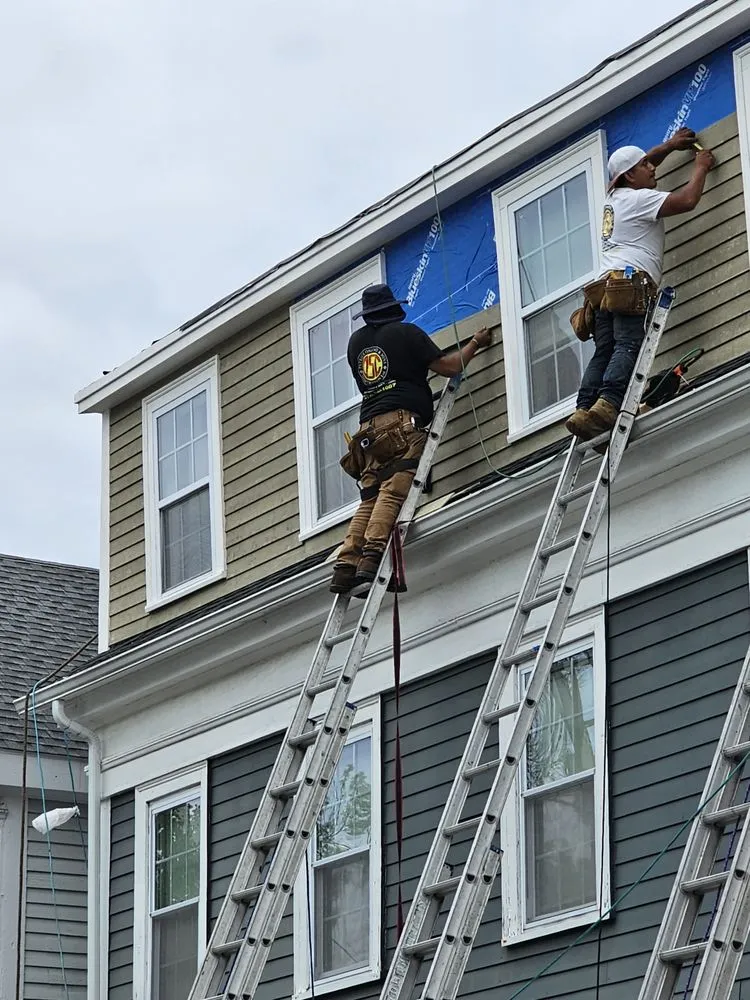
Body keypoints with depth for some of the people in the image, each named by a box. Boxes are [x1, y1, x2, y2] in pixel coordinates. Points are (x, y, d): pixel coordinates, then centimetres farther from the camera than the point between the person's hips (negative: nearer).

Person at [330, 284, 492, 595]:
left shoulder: (355, 342, 24)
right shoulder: (405, 333, 9)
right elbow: (448, 367, 6)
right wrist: (475, 343, 23)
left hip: (368, 428, 5)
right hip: (402, 422, -5)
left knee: (369, 499, -3)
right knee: (393, 491, -17)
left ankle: (346, 566, -19)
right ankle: (371, 560, -35)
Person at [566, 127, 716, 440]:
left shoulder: (615, 196, 26)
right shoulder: (639, 199, 2)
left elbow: (641, 164, 47)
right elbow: (687, 200, -6)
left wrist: (669, 145, 47)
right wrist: (700, 167, 10)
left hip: (607, 285, 9)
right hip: (631, 284, -8)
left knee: (604, 352, -2)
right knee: (629, 346, -21)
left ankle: (584, 410, -18)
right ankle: (608, 404, -41)